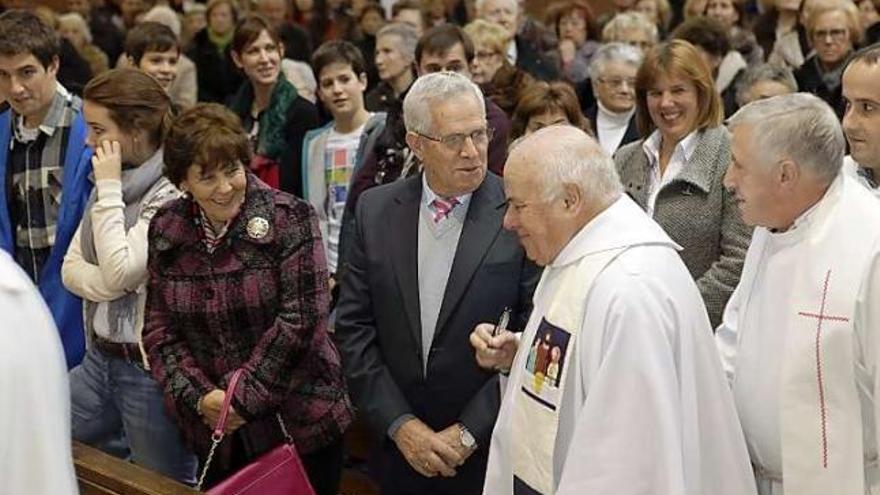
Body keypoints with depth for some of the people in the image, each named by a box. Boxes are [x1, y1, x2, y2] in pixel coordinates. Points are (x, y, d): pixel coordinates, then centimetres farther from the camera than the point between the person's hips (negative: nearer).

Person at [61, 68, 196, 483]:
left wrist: (110, 189, -16)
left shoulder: (173, 193, -18)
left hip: (149, 366, -8)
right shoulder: (112, 181, 8)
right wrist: (113, 285, -14)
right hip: (100, 357, 8)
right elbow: (71, 268, 7)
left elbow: (119, 271, -22)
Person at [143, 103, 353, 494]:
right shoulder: (166, 231, 2)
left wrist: (242, 397, -16)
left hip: (299, 425, -3)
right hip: (217, 432, 4)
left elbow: (299, 317, -16)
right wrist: (198, 397, -12)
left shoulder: (288, 219, -11)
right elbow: (158, 329, 2)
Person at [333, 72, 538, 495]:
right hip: (399, 445, 3)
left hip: (491, 451, -3)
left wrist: (469, 433, -13)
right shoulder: (376, 210, 0)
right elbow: (354, 327, 1)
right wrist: (401, 424, -7)